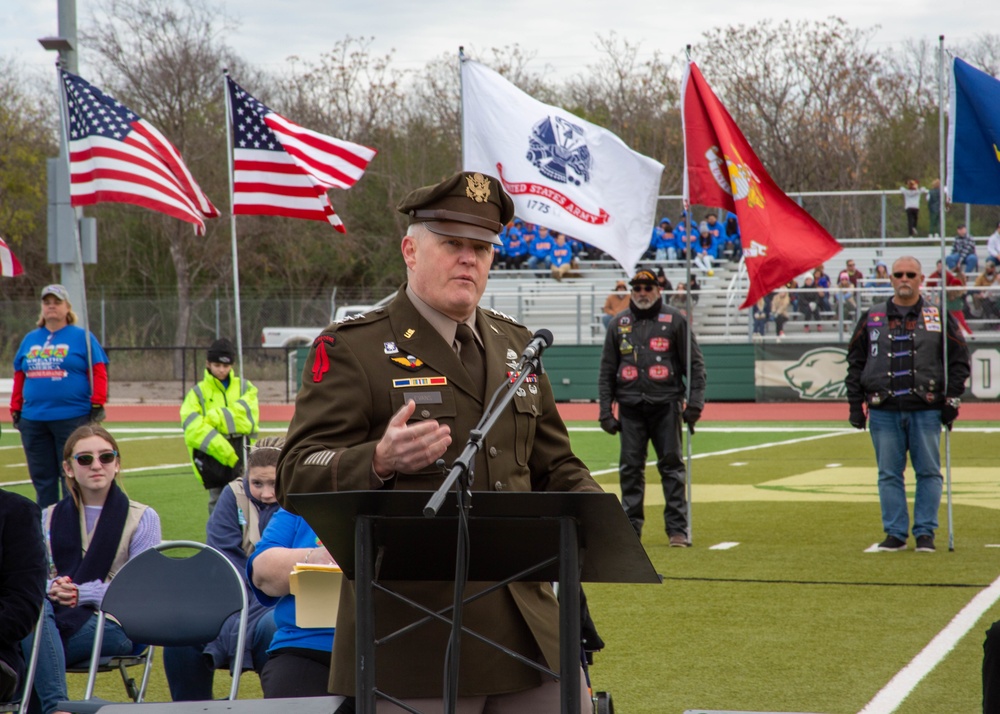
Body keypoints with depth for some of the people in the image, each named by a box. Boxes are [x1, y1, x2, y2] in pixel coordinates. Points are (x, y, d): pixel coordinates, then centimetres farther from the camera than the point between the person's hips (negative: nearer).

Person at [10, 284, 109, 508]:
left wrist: (97, 405, -10)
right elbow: (19, 376, 16)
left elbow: (99, 372, -4)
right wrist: (15, 410, 11)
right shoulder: (30, 339, 14)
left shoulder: (82, 337, 1)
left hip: (73, 417, -4)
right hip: (33, 420, 4)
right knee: (42, 478, 8)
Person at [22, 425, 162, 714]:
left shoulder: (142, 518, 11)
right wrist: (51, 588, -13)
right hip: (53, 615, 3)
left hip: (114, 627, -3)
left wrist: (81, 593, -16)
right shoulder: (48, 518, 21)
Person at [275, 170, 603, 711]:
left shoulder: (515, 344, 17)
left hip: (528, 627, 6)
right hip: (411, 642, -6)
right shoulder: (351, 350, -3)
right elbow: (296, 479, -11)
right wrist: (380, 462, -31)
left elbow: (554, 466, 24)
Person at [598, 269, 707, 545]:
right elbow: (606, 370, 15)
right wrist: (605, 409, 8)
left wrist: (695, 401, -6)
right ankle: (630, 528, 8)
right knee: (630, 468, 3)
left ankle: (678, 529, 0)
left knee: (672, 465, -2)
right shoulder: (619, 324, 14)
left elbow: (694, 363, 4)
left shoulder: (675, 320, 6)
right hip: (630, 407, 3)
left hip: (666, 405, -3)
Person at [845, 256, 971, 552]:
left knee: (928, 472, 0)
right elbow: (855, 362, 13)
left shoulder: (938, 317, 7)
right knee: (889, 474, 2)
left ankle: (925, 533, 8)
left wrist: (952, 399, 0)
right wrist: (855, 403, 6)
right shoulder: (871, 318, 10)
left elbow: (959, 358, 9)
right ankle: (895, 533, 9)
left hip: (926, 410, -1)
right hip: (883, 411, 1)